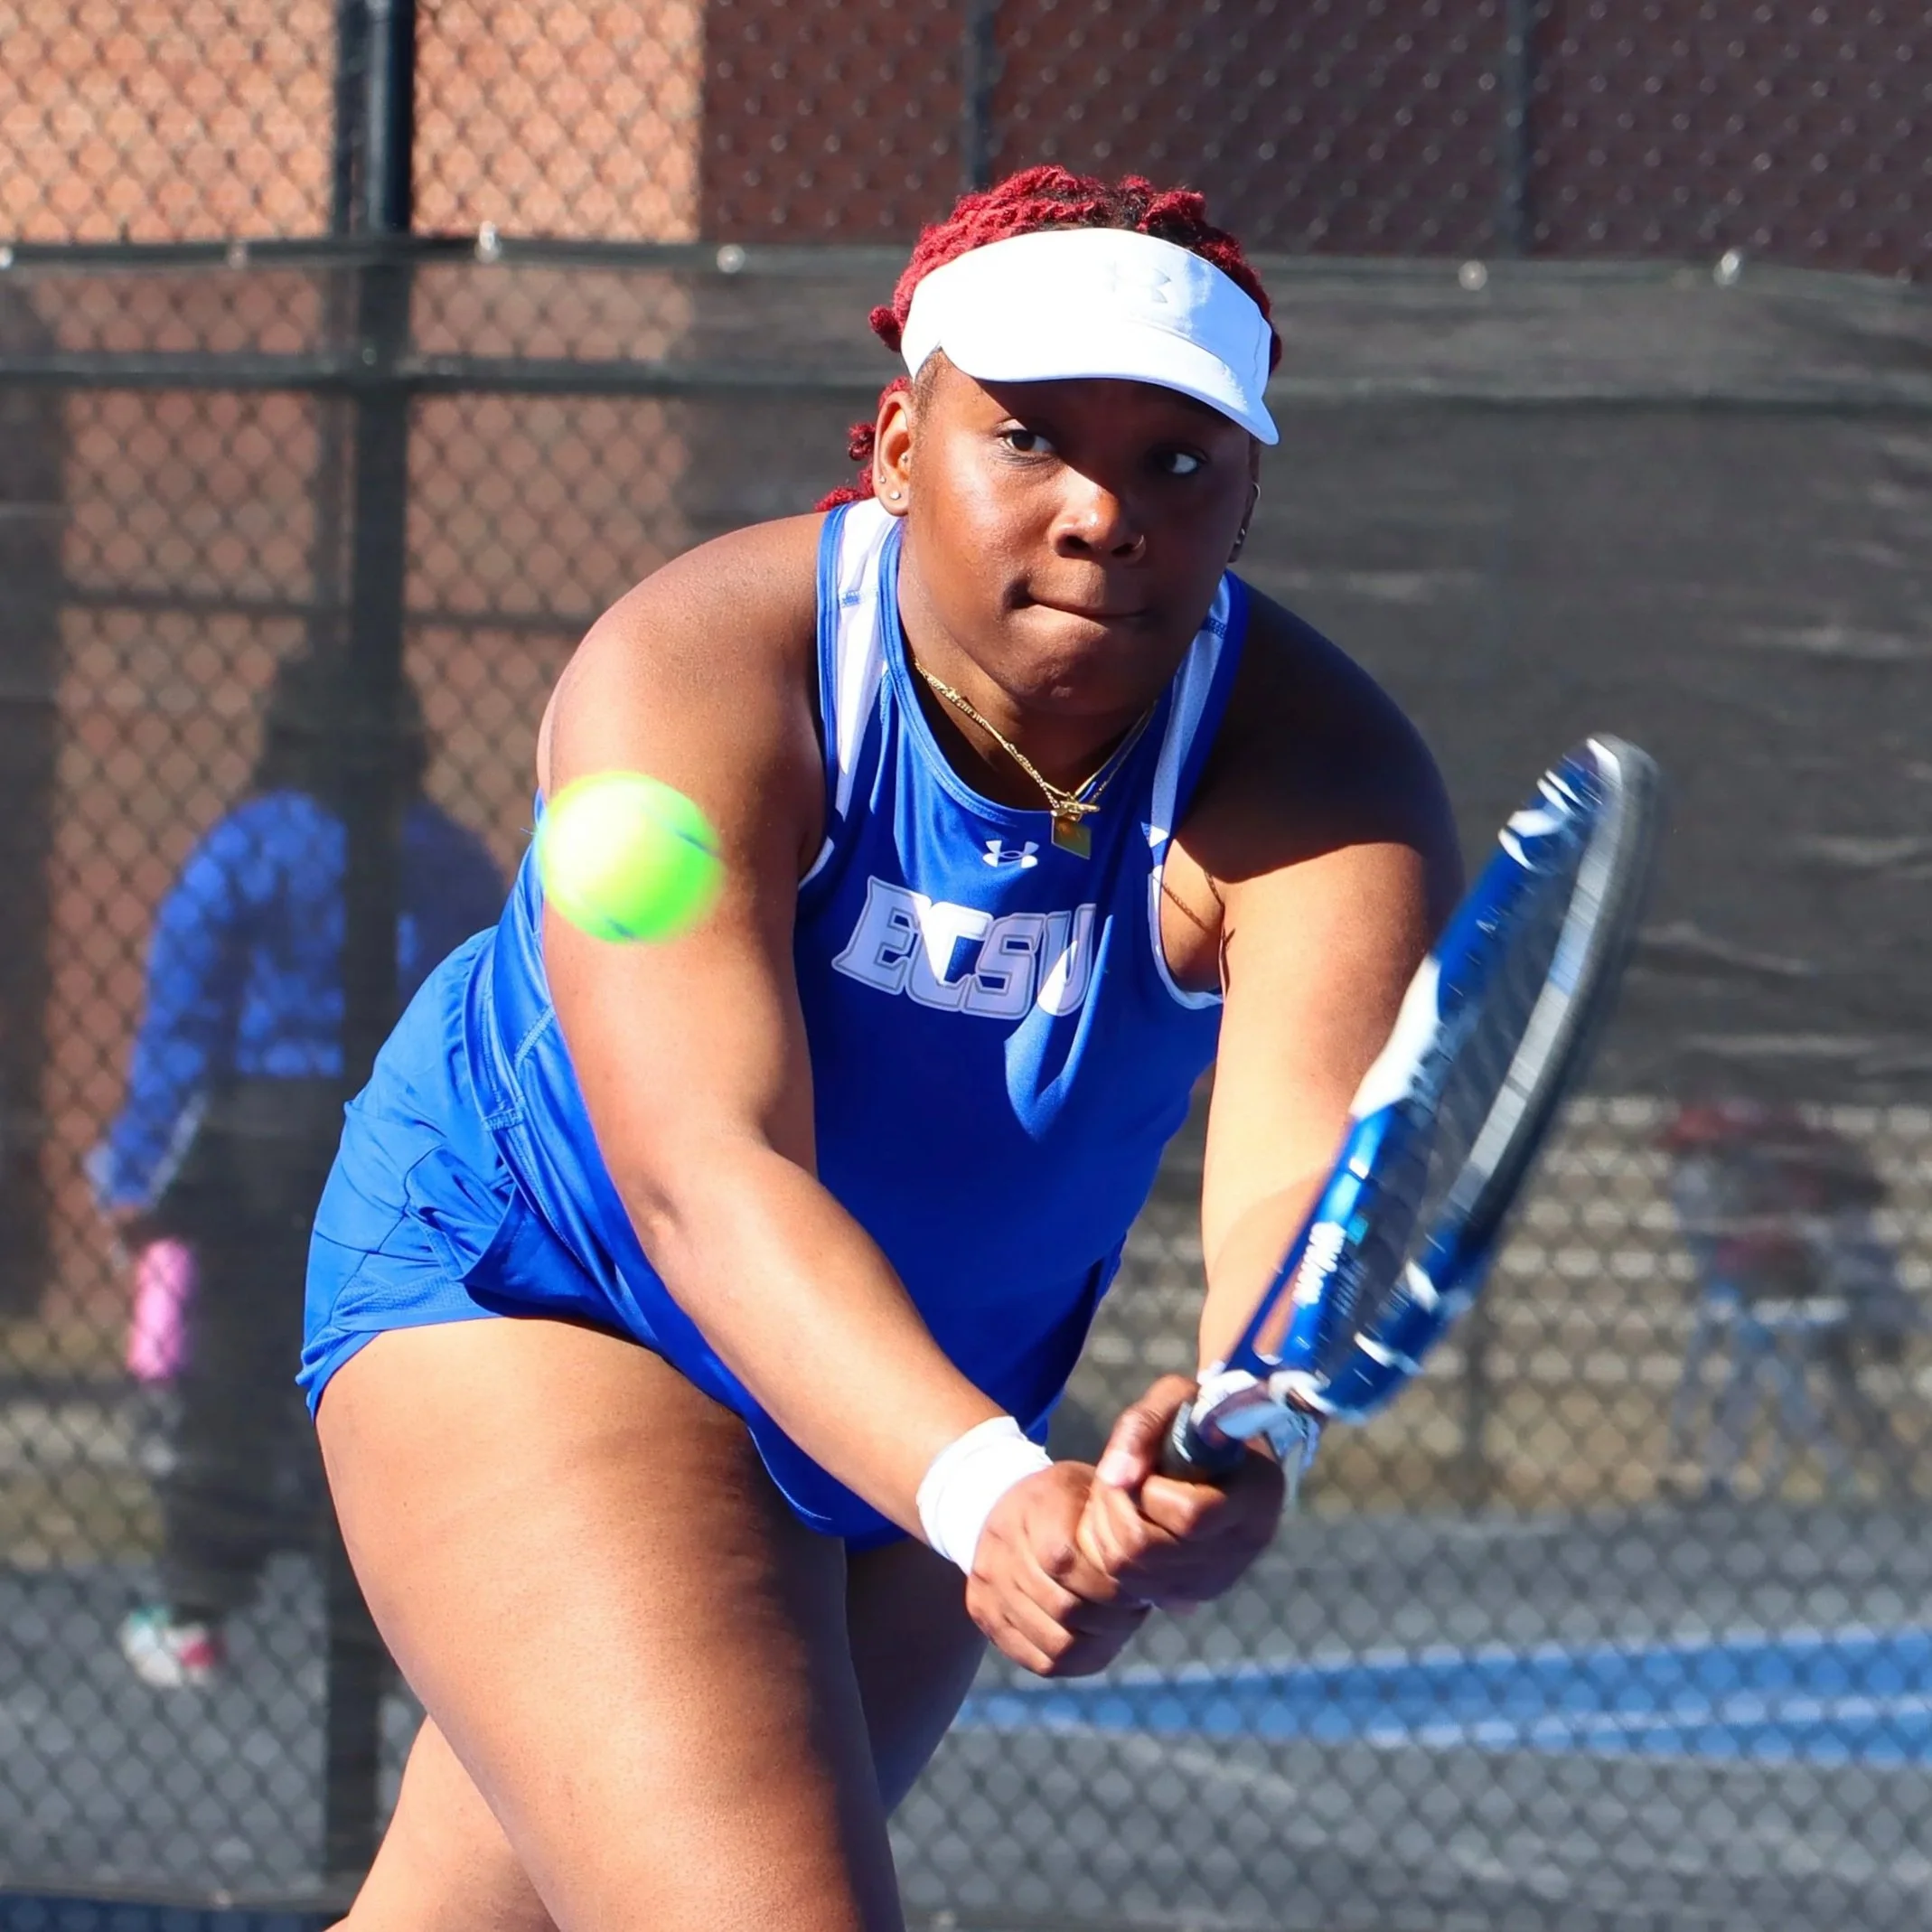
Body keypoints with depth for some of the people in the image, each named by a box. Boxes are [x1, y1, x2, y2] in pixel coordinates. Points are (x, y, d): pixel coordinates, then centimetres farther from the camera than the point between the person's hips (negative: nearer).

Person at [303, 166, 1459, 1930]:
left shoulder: (1321, 780, -23)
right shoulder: (698, 675, -29)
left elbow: (1304, 1186, -40)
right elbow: (705, 1172, -41)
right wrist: (987, 1496, -58)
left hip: (936, 1400, 4)